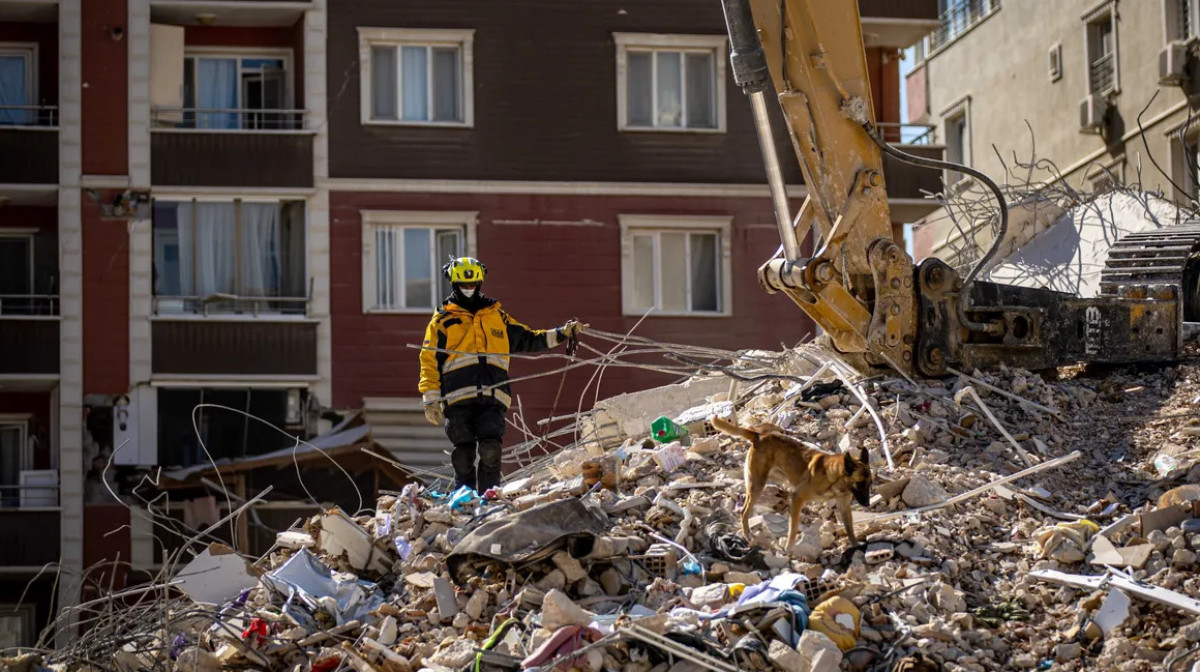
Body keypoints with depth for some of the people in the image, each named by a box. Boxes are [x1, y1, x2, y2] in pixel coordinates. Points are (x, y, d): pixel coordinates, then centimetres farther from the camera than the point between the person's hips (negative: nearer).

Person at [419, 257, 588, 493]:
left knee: (490, 451, -14)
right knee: (463, 456, -5)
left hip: (493, 396, 1)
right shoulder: (443, 320, 14)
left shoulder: (496, 315, 23)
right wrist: (430, 399, 0)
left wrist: (562, 333, 20)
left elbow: (528, 339, 29)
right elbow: (430, 361, 9)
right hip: (459, 399, -1)